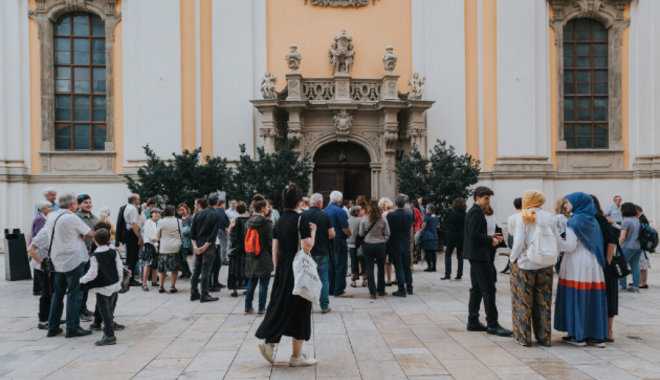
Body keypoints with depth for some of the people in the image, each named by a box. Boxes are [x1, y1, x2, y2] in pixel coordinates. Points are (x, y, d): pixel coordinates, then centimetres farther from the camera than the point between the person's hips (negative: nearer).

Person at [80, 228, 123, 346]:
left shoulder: (95, 256, -14)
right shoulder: (114, 252, 1)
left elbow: (92, 273, -16)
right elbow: (120, 269, 4)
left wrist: (82, 280, 1)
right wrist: (118, 283, 16)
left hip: (102, 288, -6)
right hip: (114, 286, 6)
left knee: (105, 312, -1)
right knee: (110, 310, 19)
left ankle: (110, 336, 0)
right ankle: (108, 330, 31)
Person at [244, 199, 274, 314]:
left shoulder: (248, 222, 7)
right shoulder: (266, 222, -13)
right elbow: (270, 241, -12)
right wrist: (273, 255, 0)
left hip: (251, 257, 6)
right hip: (264, 257, -6)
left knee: (251, 282, 15)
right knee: (263, 283, 2)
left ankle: (248, 307, 19)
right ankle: (261, 308, 6)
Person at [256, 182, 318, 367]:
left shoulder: (279, 221, 7)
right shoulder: (301, 220, -13)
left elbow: (275, 250, 10)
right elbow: (307, 247, -18)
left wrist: (277, 270, 18)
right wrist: (313, 231, -3)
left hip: (282, 269, 6)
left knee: (280, 304, 16)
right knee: (299, 309, 3)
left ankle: (269, 341, 5)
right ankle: (297, 356, 11)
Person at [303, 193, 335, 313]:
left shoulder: (303, 215, -5)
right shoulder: (324, 216, -7)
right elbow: (332, 234, -9)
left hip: (307, 252, 1)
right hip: (322, 252, -1)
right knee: (324, 279, 8)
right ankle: (324, 306, 12)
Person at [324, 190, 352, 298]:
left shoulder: (324, 210, 7)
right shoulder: (340, 211, -16)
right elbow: (346, 229, -18)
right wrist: (349, 234, 2)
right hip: (339, 241, -8)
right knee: (340, 266, -1)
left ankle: (330, 289, 20)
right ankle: (339, 291, 1)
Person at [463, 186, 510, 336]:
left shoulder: (475, 212, 18)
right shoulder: (476, 212, -14)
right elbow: (474, 234, -22)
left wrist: (491, 237, 11)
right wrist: (490, 241, -11)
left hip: (476, 255, 11)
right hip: (478, 255, -11)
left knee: (476, 289, 12)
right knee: (488, 290, -8)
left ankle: (473, 321, 17)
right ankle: (492, 324, -4)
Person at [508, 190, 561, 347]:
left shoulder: (521, 217, -9)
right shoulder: (549, 217, 3)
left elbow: (519, 242, -16)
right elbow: (558, 241, 3)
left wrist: (512, 259, -2)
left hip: (524, 264, -4)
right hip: (545, 265, 4)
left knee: (523, 300, 6)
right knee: (544, 301, 12)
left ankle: (523, 337, 12)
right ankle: (544, 338, 20)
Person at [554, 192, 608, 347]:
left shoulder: (574, 221, -9)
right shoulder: (593, 221, 13)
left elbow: (570, 245, -13)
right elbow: (597, 244, 16)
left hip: (576, 265, -7)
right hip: (593, 264, 7)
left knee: (576, 298, 0)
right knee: (593, 298, 9)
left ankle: (578, 335, 4)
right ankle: (597, 335, 14)